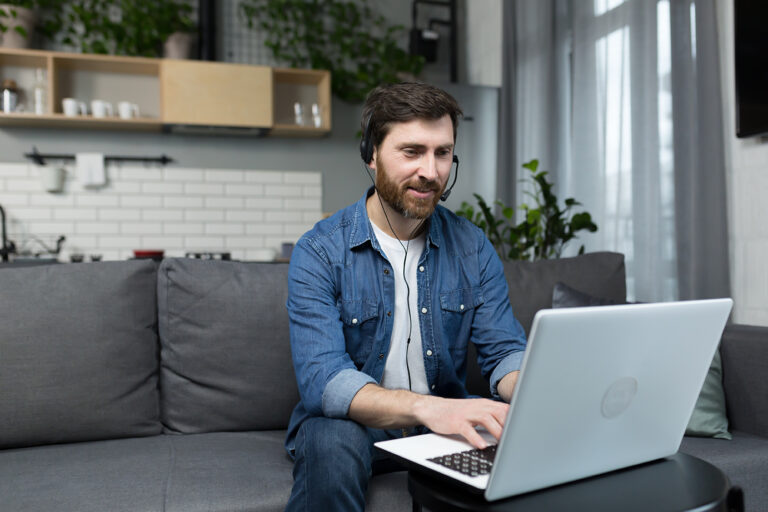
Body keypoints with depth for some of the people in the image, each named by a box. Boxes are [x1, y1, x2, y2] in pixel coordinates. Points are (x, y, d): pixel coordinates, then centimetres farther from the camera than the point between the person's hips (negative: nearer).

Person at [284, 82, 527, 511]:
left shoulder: (472, 247, -1)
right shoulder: (319, 253, -13)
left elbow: (504, 352, -3)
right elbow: (323, 380, -24)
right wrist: (424, 407, -42)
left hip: (445, 419, 3)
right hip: (352, 422, -2)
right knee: (332, 443, -36)